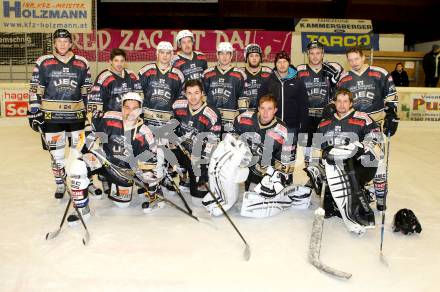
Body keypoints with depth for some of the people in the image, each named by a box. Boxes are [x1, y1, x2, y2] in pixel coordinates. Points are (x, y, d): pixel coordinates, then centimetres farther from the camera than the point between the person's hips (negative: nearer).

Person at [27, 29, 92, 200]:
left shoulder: (82, 64, 5)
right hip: (51, 117, -1)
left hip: (76, 116, 1)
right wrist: (34, 113, -4)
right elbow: (35, 90, 1)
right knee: (56, 154, 9)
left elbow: (88, 91, 11)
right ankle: (60, 185, 26)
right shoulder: (43, 63, 0)